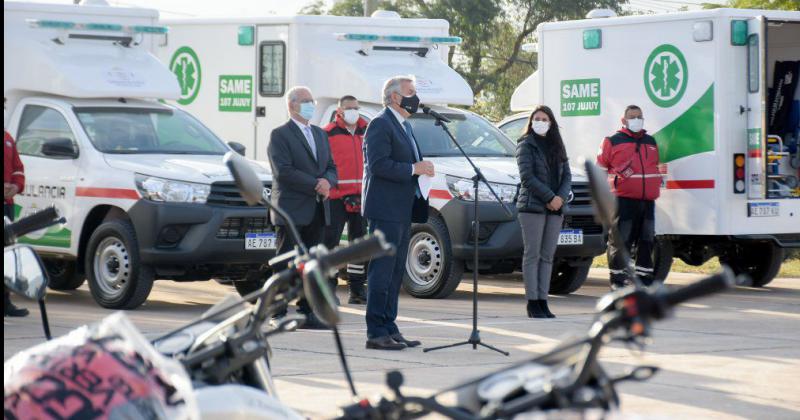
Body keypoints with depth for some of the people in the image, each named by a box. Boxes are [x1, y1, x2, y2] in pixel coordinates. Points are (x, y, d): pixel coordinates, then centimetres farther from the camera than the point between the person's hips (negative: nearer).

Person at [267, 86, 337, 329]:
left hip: (317, 212, 7)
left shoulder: (320, 134, 19)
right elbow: (284, 172, -15)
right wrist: (315, 185, -18)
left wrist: (327, 182, -7)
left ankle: (307, 312, 12)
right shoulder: (280, 135, -4)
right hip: (291, 211, -7)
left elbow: (331, 168, 16)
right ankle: (277, 313, -2)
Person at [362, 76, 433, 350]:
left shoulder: (405, 126, 20)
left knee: (395, 274, 11)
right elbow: (378, 165, -20)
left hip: (402, 212, 10)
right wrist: (414, 169, -19)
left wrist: (422, 170, 10)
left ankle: (389, 330, 15)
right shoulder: (380, 125, -11)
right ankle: (376, 333, -8)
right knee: (381, 273, -9)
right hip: (385, 210, -10)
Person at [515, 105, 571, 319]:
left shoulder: (557, 147, 17)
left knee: (547, 256, 5)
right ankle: (533, 303, -5)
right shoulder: (526, 145, 0)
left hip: (555, 208, 5)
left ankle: (542, 301, 7)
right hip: (532, 206, -5)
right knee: (532, 255, -5)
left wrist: (561, 197, -7)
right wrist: (549, 197, -14)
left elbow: (567, 175, 12)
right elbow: (527, 177, -9)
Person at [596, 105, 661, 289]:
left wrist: (656, 187, 19)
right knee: (620, 242, -8)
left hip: (648, 200, 6)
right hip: (623, 200, -5)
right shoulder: (613, 141, 4)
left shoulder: (651, 142, 20)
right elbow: (600, 168, 6)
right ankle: (618, 281, -3)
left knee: (646, 242, 7)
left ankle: (645, 280, 14)